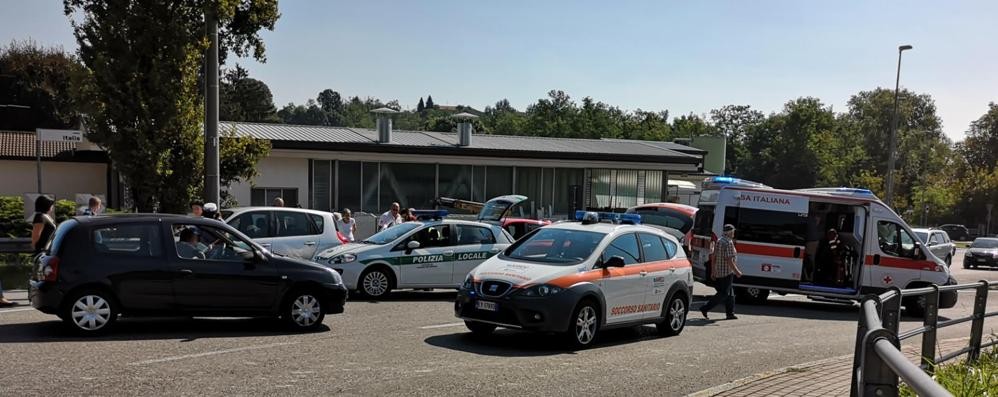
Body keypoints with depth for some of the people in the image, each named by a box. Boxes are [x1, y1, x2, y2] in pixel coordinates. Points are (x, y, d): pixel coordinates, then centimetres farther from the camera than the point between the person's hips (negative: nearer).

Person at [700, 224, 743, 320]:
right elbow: (729, 260, -21)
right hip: (726, 272, -9)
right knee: (723, 294, -5)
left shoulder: (719, 241, 12)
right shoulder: (729, 242, -17)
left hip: (718, 272, 9)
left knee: (730, 293, 16)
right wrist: (737, 271, -13)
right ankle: (705, 309, -9)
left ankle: (730, 314, 19)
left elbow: (714, 258, 14)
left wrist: (713, 272, 18)